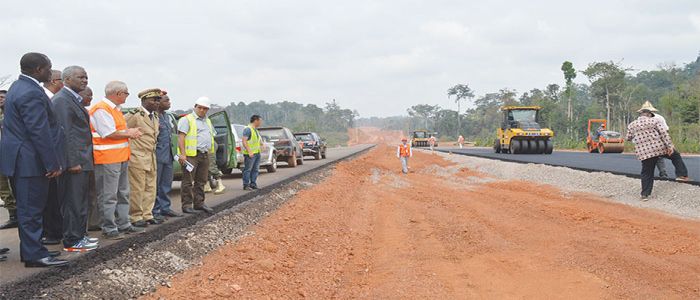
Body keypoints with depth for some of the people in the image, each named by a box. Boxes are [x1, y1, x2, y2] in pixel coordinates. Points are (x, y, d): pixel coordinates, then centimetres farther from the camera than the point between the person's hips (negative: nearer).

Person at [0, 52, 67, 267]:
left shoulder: (19, 87, 14)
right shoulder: (31, 93, -20)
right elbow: (40, 133, -23)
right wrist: (53, 164, -19)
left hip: (20, 159, 10)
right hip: (30, 161, -10)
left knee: (27, 207, 16)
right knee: (31, 208, -4)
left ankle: (29, 249, 25)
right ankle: (34, 255, 3)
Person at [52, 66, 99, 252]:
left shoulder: (74, 99, 17)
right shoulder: (62, 100, -14)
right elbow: (64, 133, -19)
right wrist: (72, 162, -22)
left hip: (81, 160, 10)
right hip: (74, 161, -10)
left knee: (79, 200, 16)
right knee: (73, 201, -4)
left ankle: (79, 235, 25)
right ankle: (72, 242, 2)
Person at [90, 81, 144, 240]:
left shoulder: (115, 109, 17)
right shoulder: (101, 109, -15)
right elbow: (109, 134, -20)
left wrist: (129, 131, 2)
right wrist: (128, 133, -6)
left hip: (121, 157, 11)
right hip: (107, 159, -11)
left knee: (123, 193, 16)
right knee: (109, 196, -4)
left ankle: (124, 225, 24)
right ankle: (109, 229, 1)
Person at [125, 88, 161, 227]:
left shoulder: (155, 115, 13)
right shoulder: (135, 115, -14)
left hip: (151, 158, 8)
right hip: (137, 158, -8)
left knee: (150, 188, 12)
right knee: (137, 189, -2)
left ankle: (147, 215, 20)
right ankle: (136, 217, 5)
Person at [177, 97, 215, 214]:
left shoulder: (208, 121, 21)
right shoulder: (187, 120, -4)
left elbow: (211, 136, 27)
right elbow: (181, 136, -13)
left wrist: (210, 151, 17)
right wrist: (182, 153, -21)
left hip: (205, 155, 8)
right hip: (191, 155, -8)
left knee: (201, 181, 11)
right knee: (188, 181, -5)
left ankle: (199, 203, 19)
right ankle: (187, 205, -2)